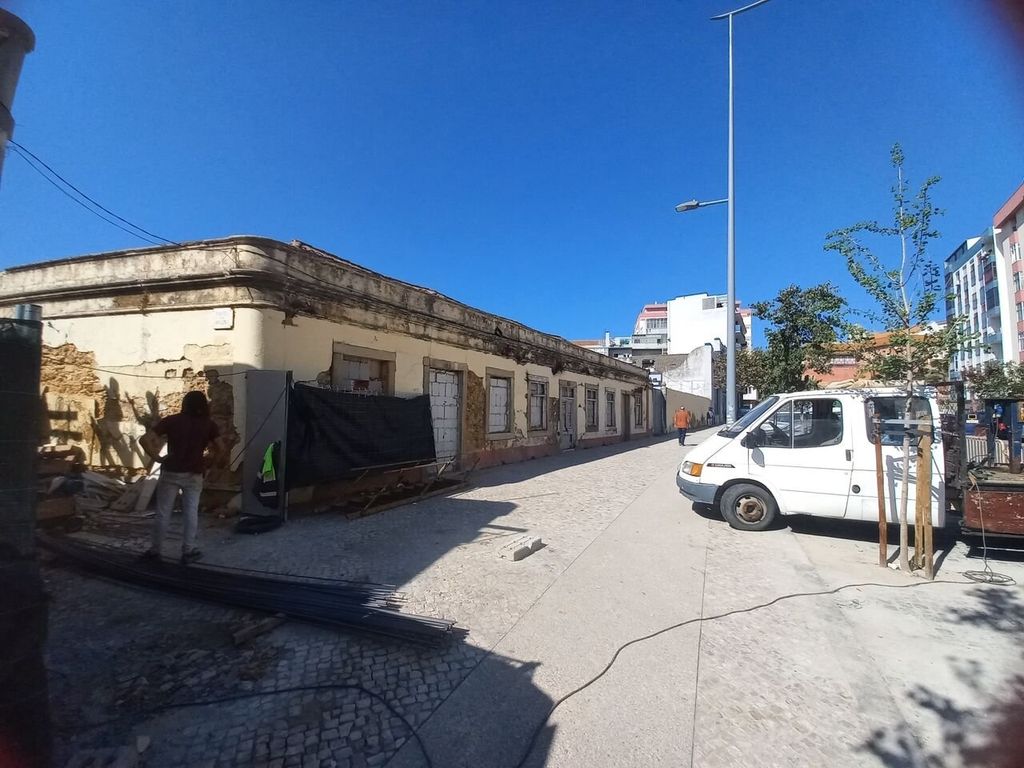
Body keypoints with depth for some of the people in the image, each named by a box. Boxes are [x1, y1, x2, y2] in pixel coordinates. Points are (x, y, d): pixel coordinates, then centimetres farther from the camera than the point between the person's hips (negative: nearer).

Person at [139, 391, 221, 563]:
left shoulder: (171, 421, -4)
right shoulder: (208, 424, -3)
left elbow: (144, 440, -11)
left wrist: (157, 458, -3)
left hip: (171, 473, 0)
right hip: (194, 474, 0)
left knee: (163, 513, 11)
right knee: (191, 512, 7)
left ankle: (156, 550, 23)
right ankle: (188, 551, 12)